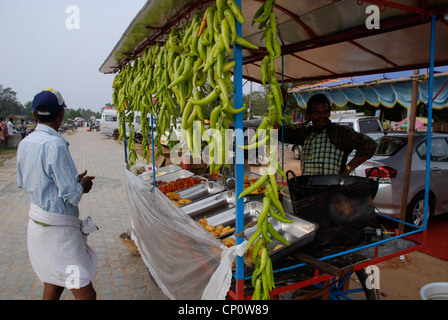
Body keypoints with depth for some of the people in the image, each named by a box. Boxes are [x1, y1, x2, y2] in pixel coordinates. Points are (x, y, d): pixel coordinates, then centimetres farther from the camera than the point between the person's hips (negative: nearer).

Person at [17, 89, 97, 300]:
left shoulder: (24, 143, 4)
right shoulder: (55, 145, -23)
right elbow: (72, 195, -22)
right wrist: (82, 185, 1)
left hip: (37, 219, 9)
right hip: (58, 228, -9)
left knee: (52, 287, 23)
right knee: (86, 294, 0)